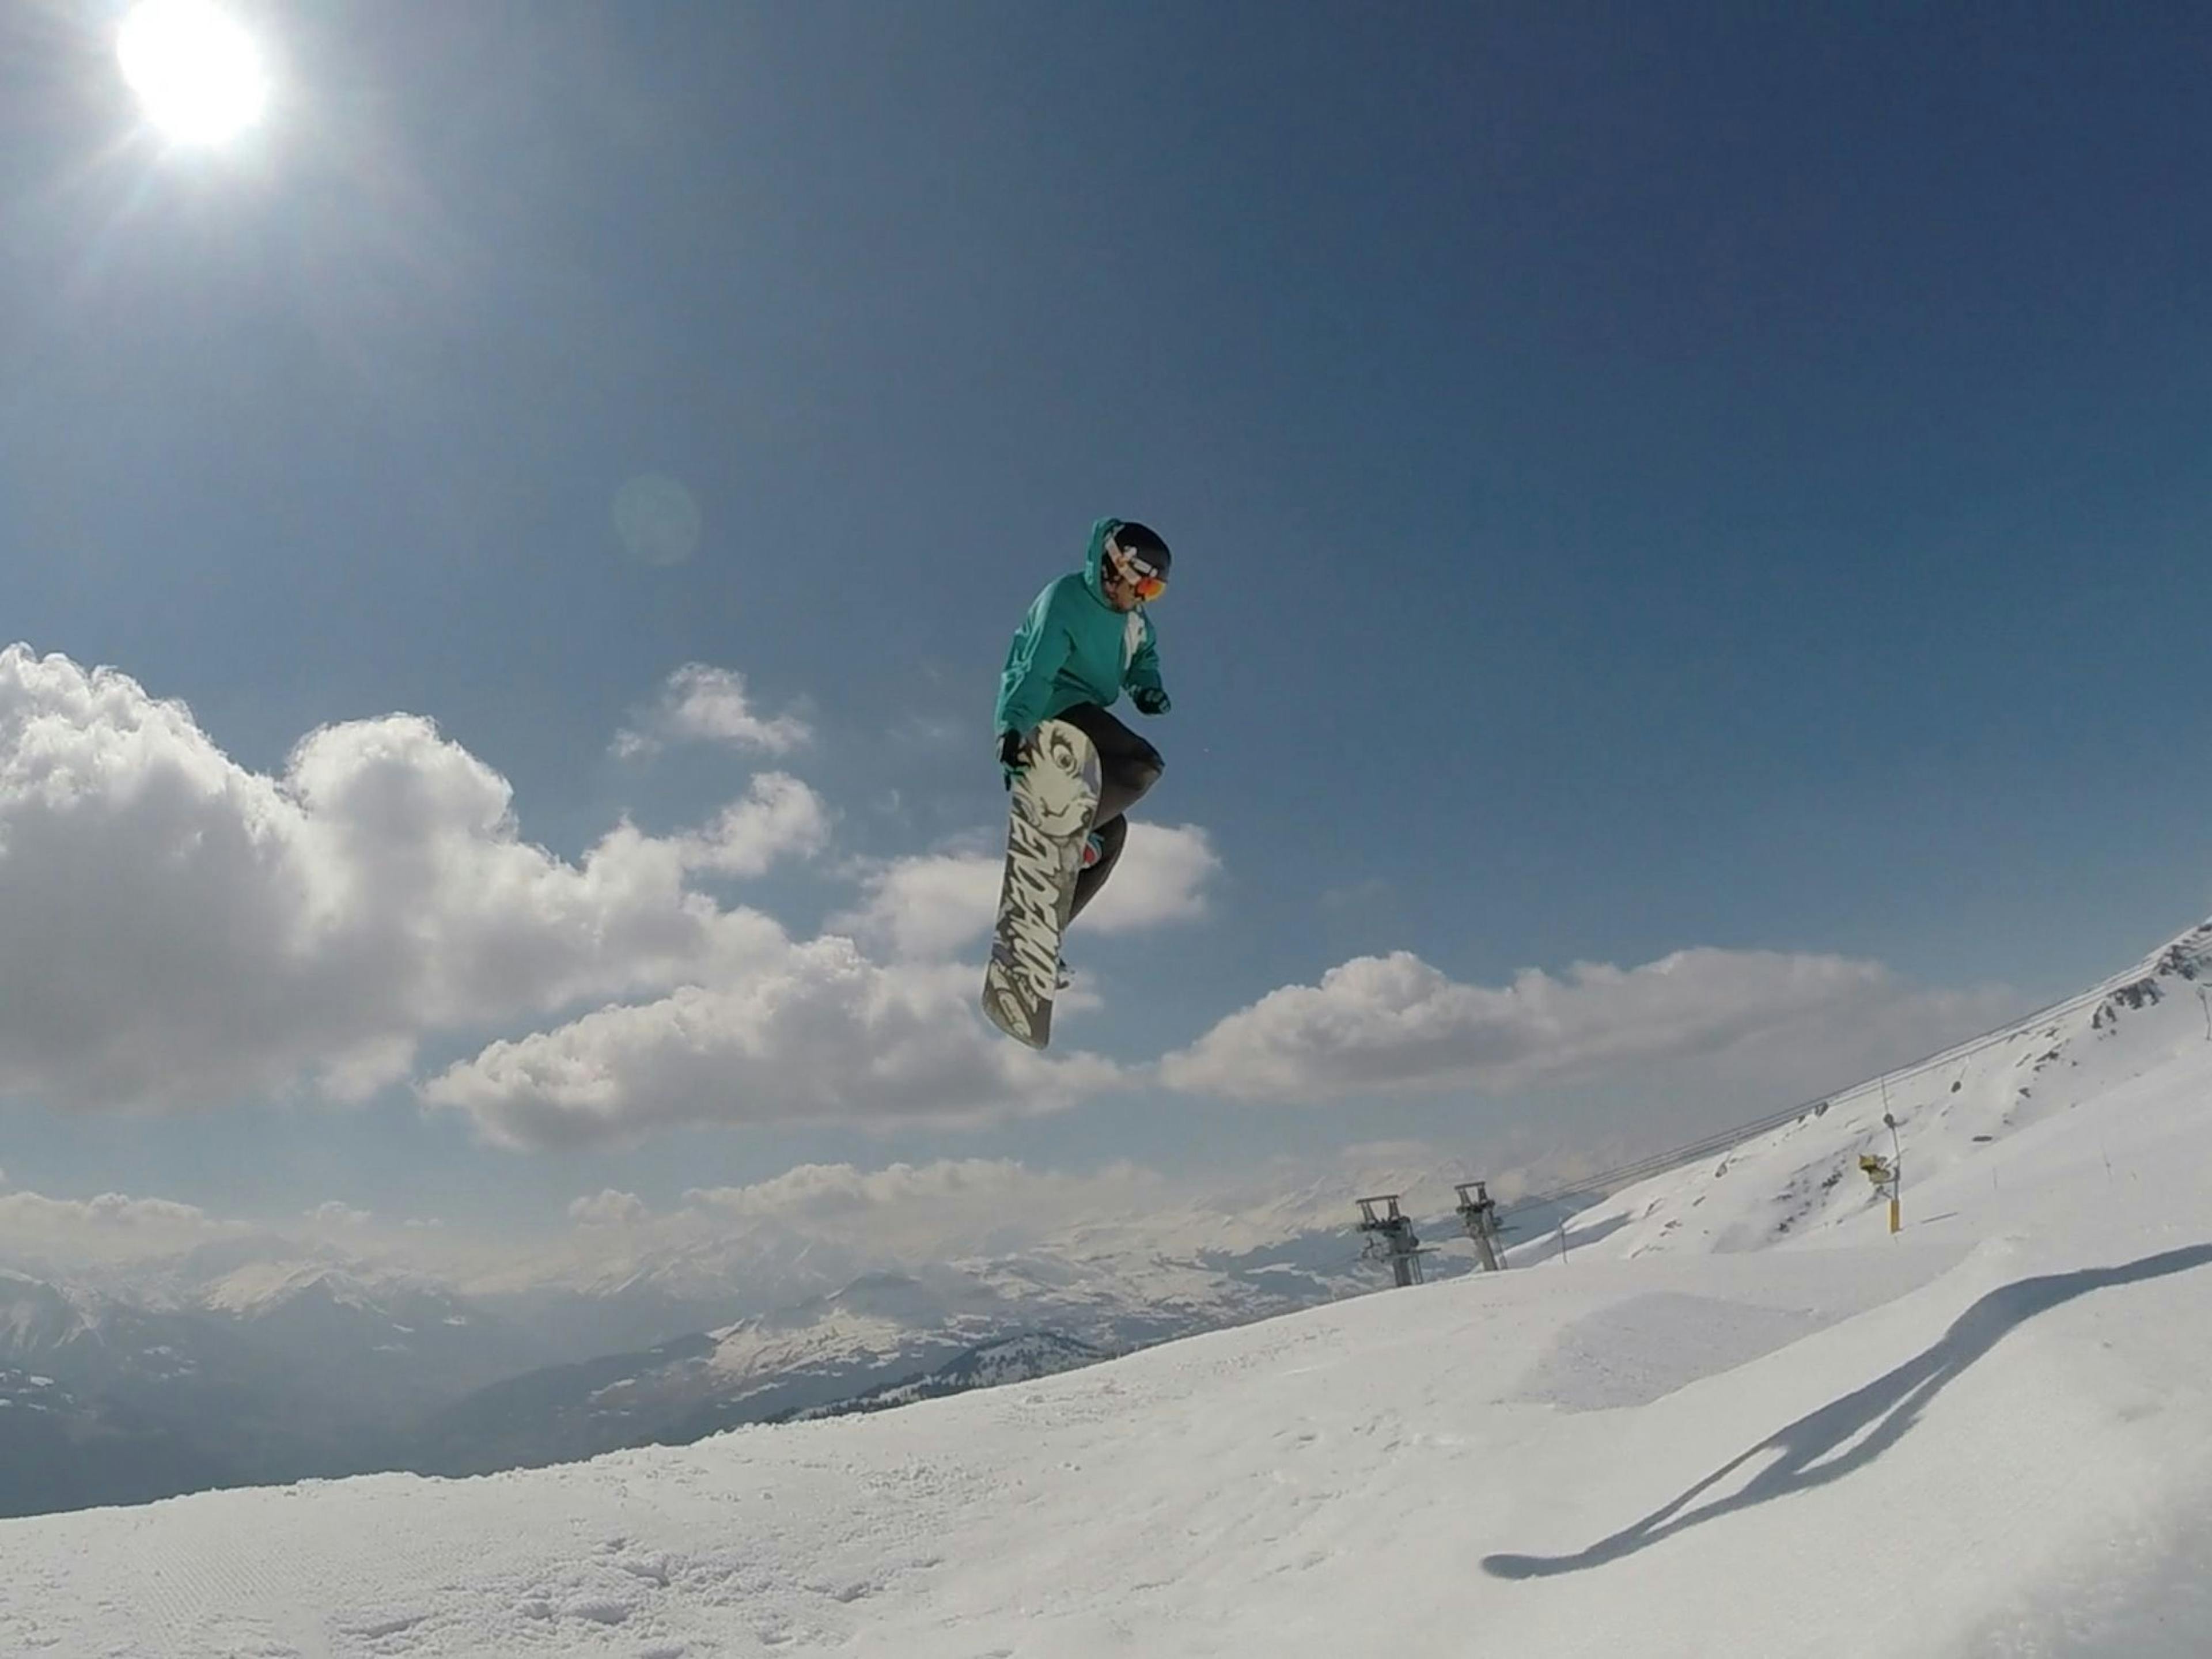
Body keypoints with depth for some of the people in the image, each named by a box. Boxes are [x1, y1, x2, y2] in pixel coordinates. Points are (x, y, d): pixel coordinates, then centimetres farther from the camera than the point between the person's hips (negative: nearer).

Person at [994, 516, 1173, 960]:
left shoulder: (1130, 612, 8)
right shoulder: (1064, 602, -17)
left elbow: (1143, 653, 26)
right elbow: (1035, 671, -27)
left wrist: (1147, 686, 4)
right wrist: (1013, 727, -40)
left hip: (1082, 715, 9)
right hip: (1056, 710, -9)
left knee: (1112, 830, 4)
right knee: (1144, 764, -26)